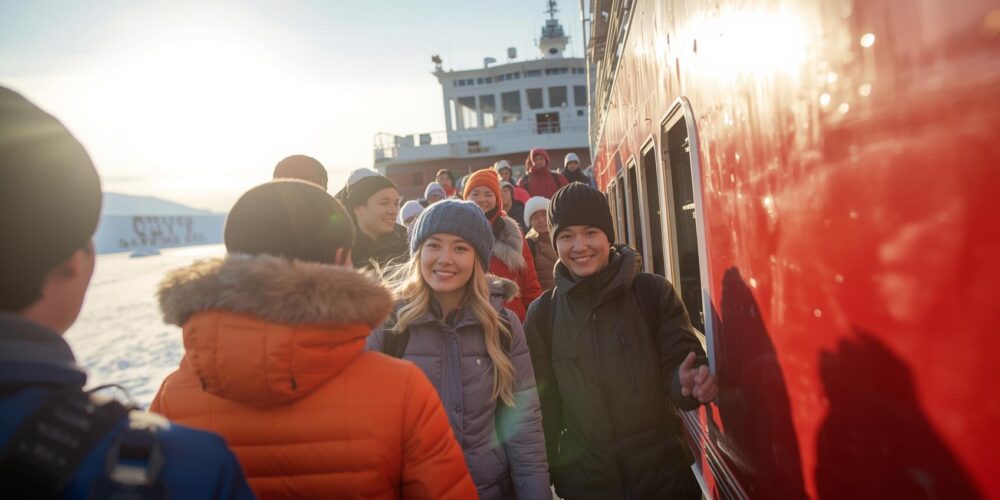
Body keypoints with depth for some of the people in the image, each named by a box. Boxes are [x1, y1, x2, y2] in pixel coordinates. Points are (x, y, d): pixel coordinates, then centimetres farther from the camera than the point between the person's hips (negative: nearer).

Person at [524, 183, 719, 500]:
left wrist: (688, 383, -30)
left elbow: (677, 368, -8)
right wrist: (541, 474, 4)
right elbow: (544, 403, 3)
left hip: (663, 473, -1)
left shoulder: (654, 292, -7)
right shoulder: (542, 314, -3)